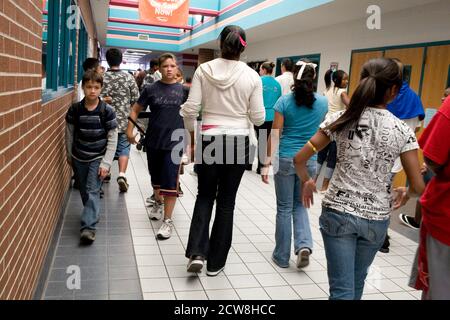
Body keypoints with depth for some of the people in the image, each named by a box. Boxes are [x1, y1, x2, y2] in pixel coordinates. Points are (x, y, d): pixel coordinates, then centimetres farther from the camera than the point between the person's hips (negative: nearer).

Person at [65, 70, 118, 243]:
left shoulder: (107, 111, -14)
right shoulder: (75, 109, -7)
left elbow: (112, 139, -11)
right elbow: (69, 134, 6)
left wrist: (106, 163, -15)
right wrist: (69, 155, 11)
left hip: (98, 158, -3)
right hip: (79, 158, 3)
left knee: (93, 191, -10)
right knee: (84, 191, 15)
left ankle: (89, 226, -8)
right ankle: (92, 214, 37)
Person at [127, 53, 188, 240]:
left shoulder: (183, 90, -2)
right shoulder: (151, 89, 1)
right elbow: (136, 109, 9)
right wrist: (130, 130, 0)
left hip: (174, 142, -2)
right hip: (153, 141, 2)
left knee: (170, 181, -6)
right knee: (156, 177, 19)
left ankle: (168, 220, 2)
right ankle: (158, 203, 46)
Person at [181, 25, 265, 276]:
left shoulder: (204, 70, -4)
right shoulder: (252, 76, -4)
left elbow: (190, 109, -6)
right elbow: (258, 118, -2)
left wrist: (192, 133, 11)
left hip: (209, 140, 0)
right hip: (238, 142, 0)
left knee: (205, 196, 17)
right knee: (226, 201, 10)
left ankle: (197, 252, 3)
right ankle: (215, 262, 20)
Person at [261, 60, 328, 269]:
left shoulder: (284, 101, -7)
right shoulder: (323, 102, 1)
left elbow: (275, 134, -10)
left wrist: (267, 163, -7)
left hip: (286, 159, -2)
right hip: (309, 160, 2)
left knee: (285, 208, 8)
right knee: (300, 205, 20)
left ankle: (282, 256, 18)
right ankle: (304, 244, 0)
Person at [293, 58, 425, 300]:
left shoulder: (341, 119, -7)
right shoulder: (402, 131, -7)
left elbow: (300, 159, -6)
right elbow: (418, 187, -4)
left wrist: (307, 182, 13)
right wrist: (404, 192, 18)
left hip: (338, 212, -1)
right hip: (376, 218, 1)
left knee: (342, 289, 6)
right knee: (357, 282, 24)